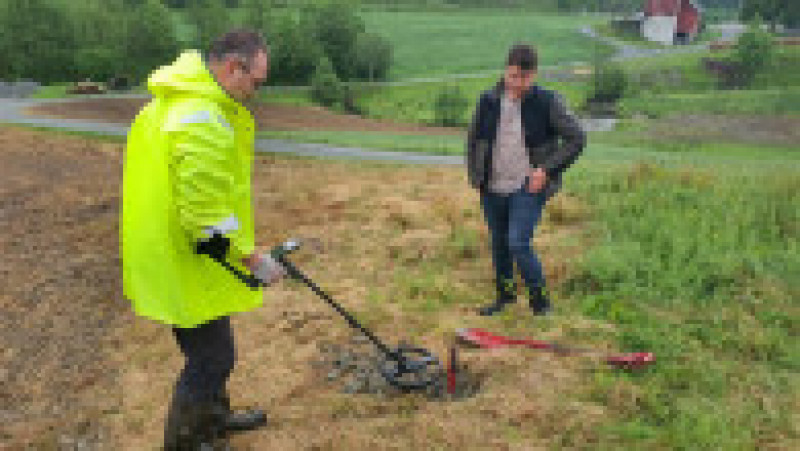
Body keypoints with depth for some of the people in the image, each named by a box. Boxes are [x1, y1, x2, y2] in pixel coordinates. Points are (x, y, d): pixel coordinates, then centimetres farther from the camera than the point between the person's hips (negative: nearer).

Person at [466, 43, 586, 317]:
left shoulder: (547, 102, -8)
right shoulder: (488, 101, 1)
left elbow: (577, 139, -4)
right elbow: (473, 139, 15)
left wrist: (547, 169, -12)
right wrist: (475, 176, 9)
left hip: (528, 188, -4)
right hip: (493, 190, 4)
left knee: (518, 244, -15)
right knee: (499, 245, 15)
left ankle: (540, 300, 9)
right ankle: (504, 295, 37)